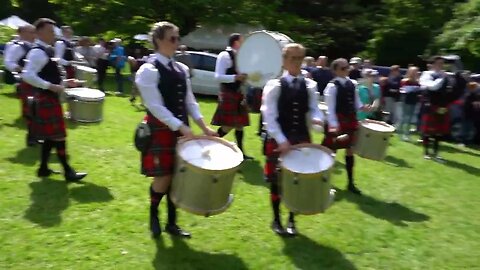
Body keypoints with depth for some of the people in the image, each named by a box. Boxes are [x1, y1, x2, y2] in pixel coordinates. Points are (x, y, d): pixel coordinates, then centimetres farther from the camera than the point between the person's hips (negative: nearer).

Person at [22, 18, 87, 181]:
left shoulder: (47, 50, 14)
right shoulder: (38, 52, -17)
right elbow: (28, 76, -27)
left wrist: (64, 82, 12)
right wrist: (50, 86, -26)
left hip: (50, 98, 10)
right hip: (47, 99, -10)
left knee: (51, 136, 15)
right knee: (58, 136, -4)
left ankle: (43, 168, 25)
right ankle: (68, 172, 3)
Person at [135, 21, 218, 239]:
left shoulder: (181, 69, 10)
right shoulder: (148, 71, -12)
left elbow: (190, 102, 11)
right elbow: (155, 107, -18)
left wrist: (204, 127, 1)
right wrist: (182, 128, -23)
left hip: (181, 130, 6)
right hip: (161, 132, -6)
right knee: (163, 178, -1)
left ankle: (172, 223, 25)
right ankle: (153, 215, 28)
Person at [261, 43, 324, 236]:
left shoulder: (310, 85, 4)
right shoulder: (274, 85, -9)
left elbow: (314, 109, 7)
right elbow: (269, 116, -13)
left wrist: (317, 118, -17)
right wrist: (281, 140, -20)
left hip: (302, 139, 4)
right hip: (278, 140, -4)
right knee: (277, 181, 7)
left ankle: (291, 220, 29)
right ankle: (276, 220, 26)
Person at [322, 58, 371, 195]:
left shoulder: (352, 84, 7)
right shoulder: (332, 86, -14)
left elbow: (356, 102, 14)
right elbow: (330, 108, -18)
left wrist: (363, 107, -6)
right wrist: (333, 124, -25)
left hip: (351, 120, 7)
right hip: (337, 122, -7)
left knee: (350, 150, 13)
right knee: (330, 151, 4)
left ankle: (351, 183, 23)